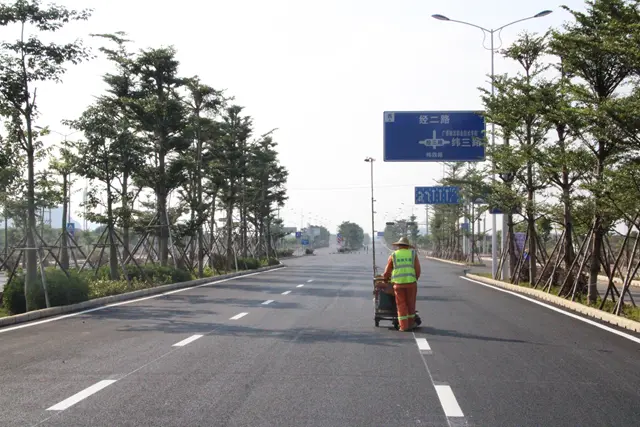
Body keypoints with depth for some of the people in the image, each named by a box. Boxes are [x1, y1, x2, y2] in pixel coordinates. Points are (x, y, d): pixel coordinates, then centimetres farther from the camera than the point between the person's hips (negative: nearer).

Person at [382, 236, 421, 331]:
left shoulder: (393, 255, 7)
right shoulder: (413, 253, 7)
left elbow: (387, 272, 10)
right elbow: (417, 270, 2)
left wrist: (385, 277, 30)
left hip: (398, 283, 0)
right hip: (411, 282, 0)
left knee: (401, 305, 6)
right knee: (410, 303, 15)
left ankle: (404, 326, 4)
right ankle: (410, 323, 23)